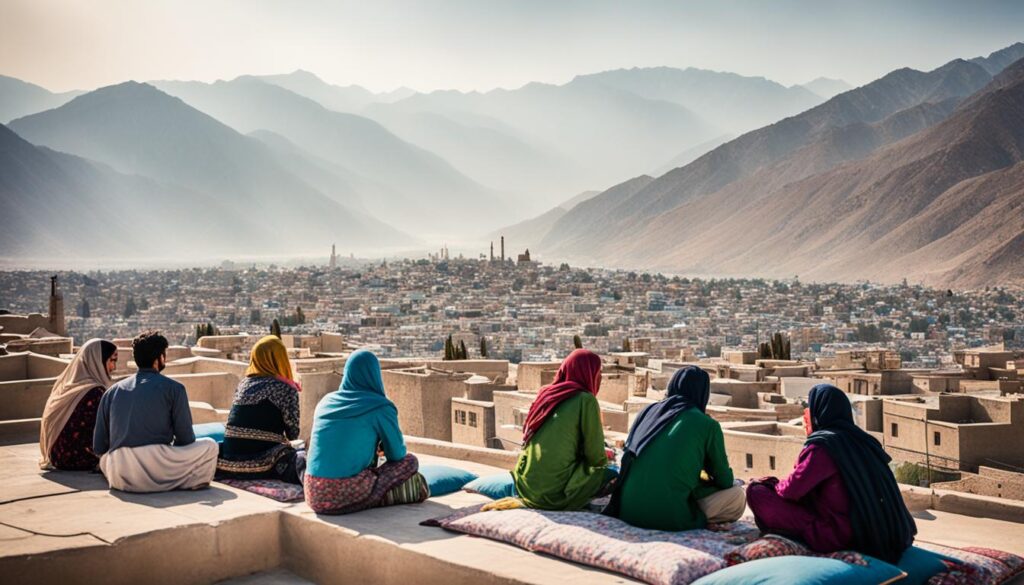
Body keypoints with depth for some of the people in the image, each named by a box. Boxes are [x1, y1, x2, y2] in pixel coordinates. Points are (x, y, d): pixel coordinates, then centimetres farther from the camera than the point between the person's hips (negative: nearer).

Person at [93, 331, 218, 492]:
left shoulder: (112, 391, 15)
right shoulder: (173, 388, 4)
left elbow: (98, 447, 14)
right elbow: (185, 438, 4)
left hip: (119, 478, 4)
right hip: (158, 473, -4)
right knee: (209, 445, 15)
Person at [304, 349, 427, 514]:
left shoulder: (326, 401, 13)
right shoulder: (381, 407, -3)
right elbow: (398, 454, 5)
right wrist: (383, 447, 27)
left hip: (314, 497, 6)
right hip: (347, 497, -6)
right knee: (409, 461, 14)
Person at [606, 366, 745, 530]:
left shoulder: (648, 412, 13)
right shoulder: (708, 425, 1)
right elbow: (725, 481, 9)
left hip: (628, 511, 5)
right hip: (668, 516, -5)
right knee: (736, 494, 14)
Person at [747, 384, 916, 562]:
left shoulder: (822, 445, -17)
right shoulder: (858, 439, 7)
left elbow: (792, 490, -14)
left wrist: (775, 485, 9)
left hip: (836, 535, -8)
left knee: (756, 491, -7)